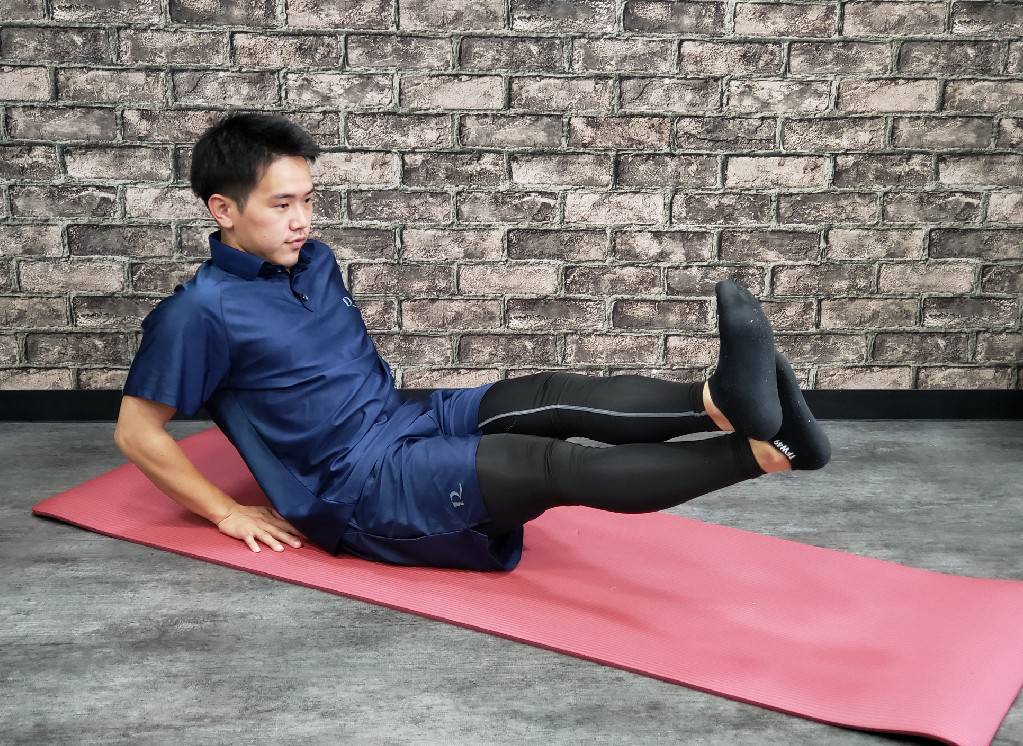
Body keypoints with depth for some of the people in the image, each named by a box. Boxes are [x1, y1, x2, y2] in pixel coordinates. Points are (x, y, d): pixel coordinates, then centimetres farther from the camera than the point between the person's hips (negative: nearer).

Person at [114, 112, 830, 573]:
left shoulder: (314, 260, 11)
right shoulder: (201, 312, -13)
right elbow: (137, 431, -8)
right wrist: (230, 514, -8)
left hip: (414, 420, 8)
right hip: (358, 489, -8)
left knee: (550, 395, -20)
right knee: (554, 465, -27)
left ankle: (724, 400, -44)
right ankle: (762, 448, -42)